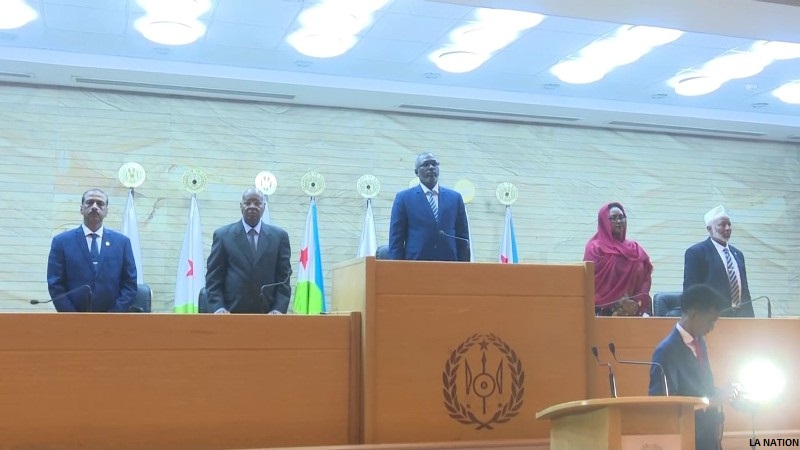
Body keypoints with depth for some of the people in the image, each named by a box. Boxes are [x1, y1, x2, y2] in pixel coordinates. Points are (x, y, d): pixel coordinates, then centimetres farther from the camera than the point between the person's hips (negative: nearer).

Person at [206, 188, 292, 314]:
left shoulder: (279, 236, 8)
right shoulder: (223, 235, 5)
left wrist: (279, 309, -7)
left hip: (267, 313, 1)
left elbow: (284, 277, 6)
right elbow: (214, 277, 4)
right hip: (232, 312, -1)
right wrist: (217, 307, -10)